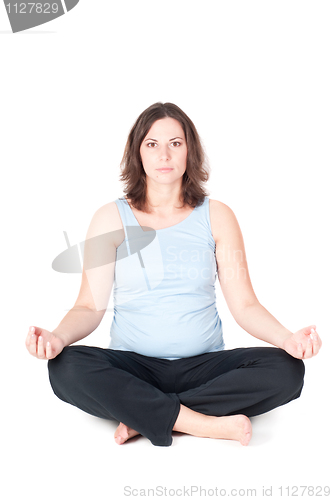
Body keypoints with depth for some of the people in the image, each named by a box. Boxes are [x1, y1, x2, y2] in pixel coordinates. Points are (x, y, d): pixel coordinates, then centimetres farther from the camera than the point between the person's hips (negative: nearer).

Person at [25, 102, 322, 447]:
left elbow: (244, 305, 0)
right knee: (67, 369, -30)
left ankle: (144, 415, -19)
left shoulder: (216, 216, 4)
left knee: (286, 370, -24)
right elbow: (91, 306, -3)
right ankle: (208, 424, -24)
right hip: (132, 366, 0)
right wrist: (57, 337, -24)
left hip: (204, 366, 1)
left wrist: (288, 338, -19)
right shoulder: (111, 218, 3)